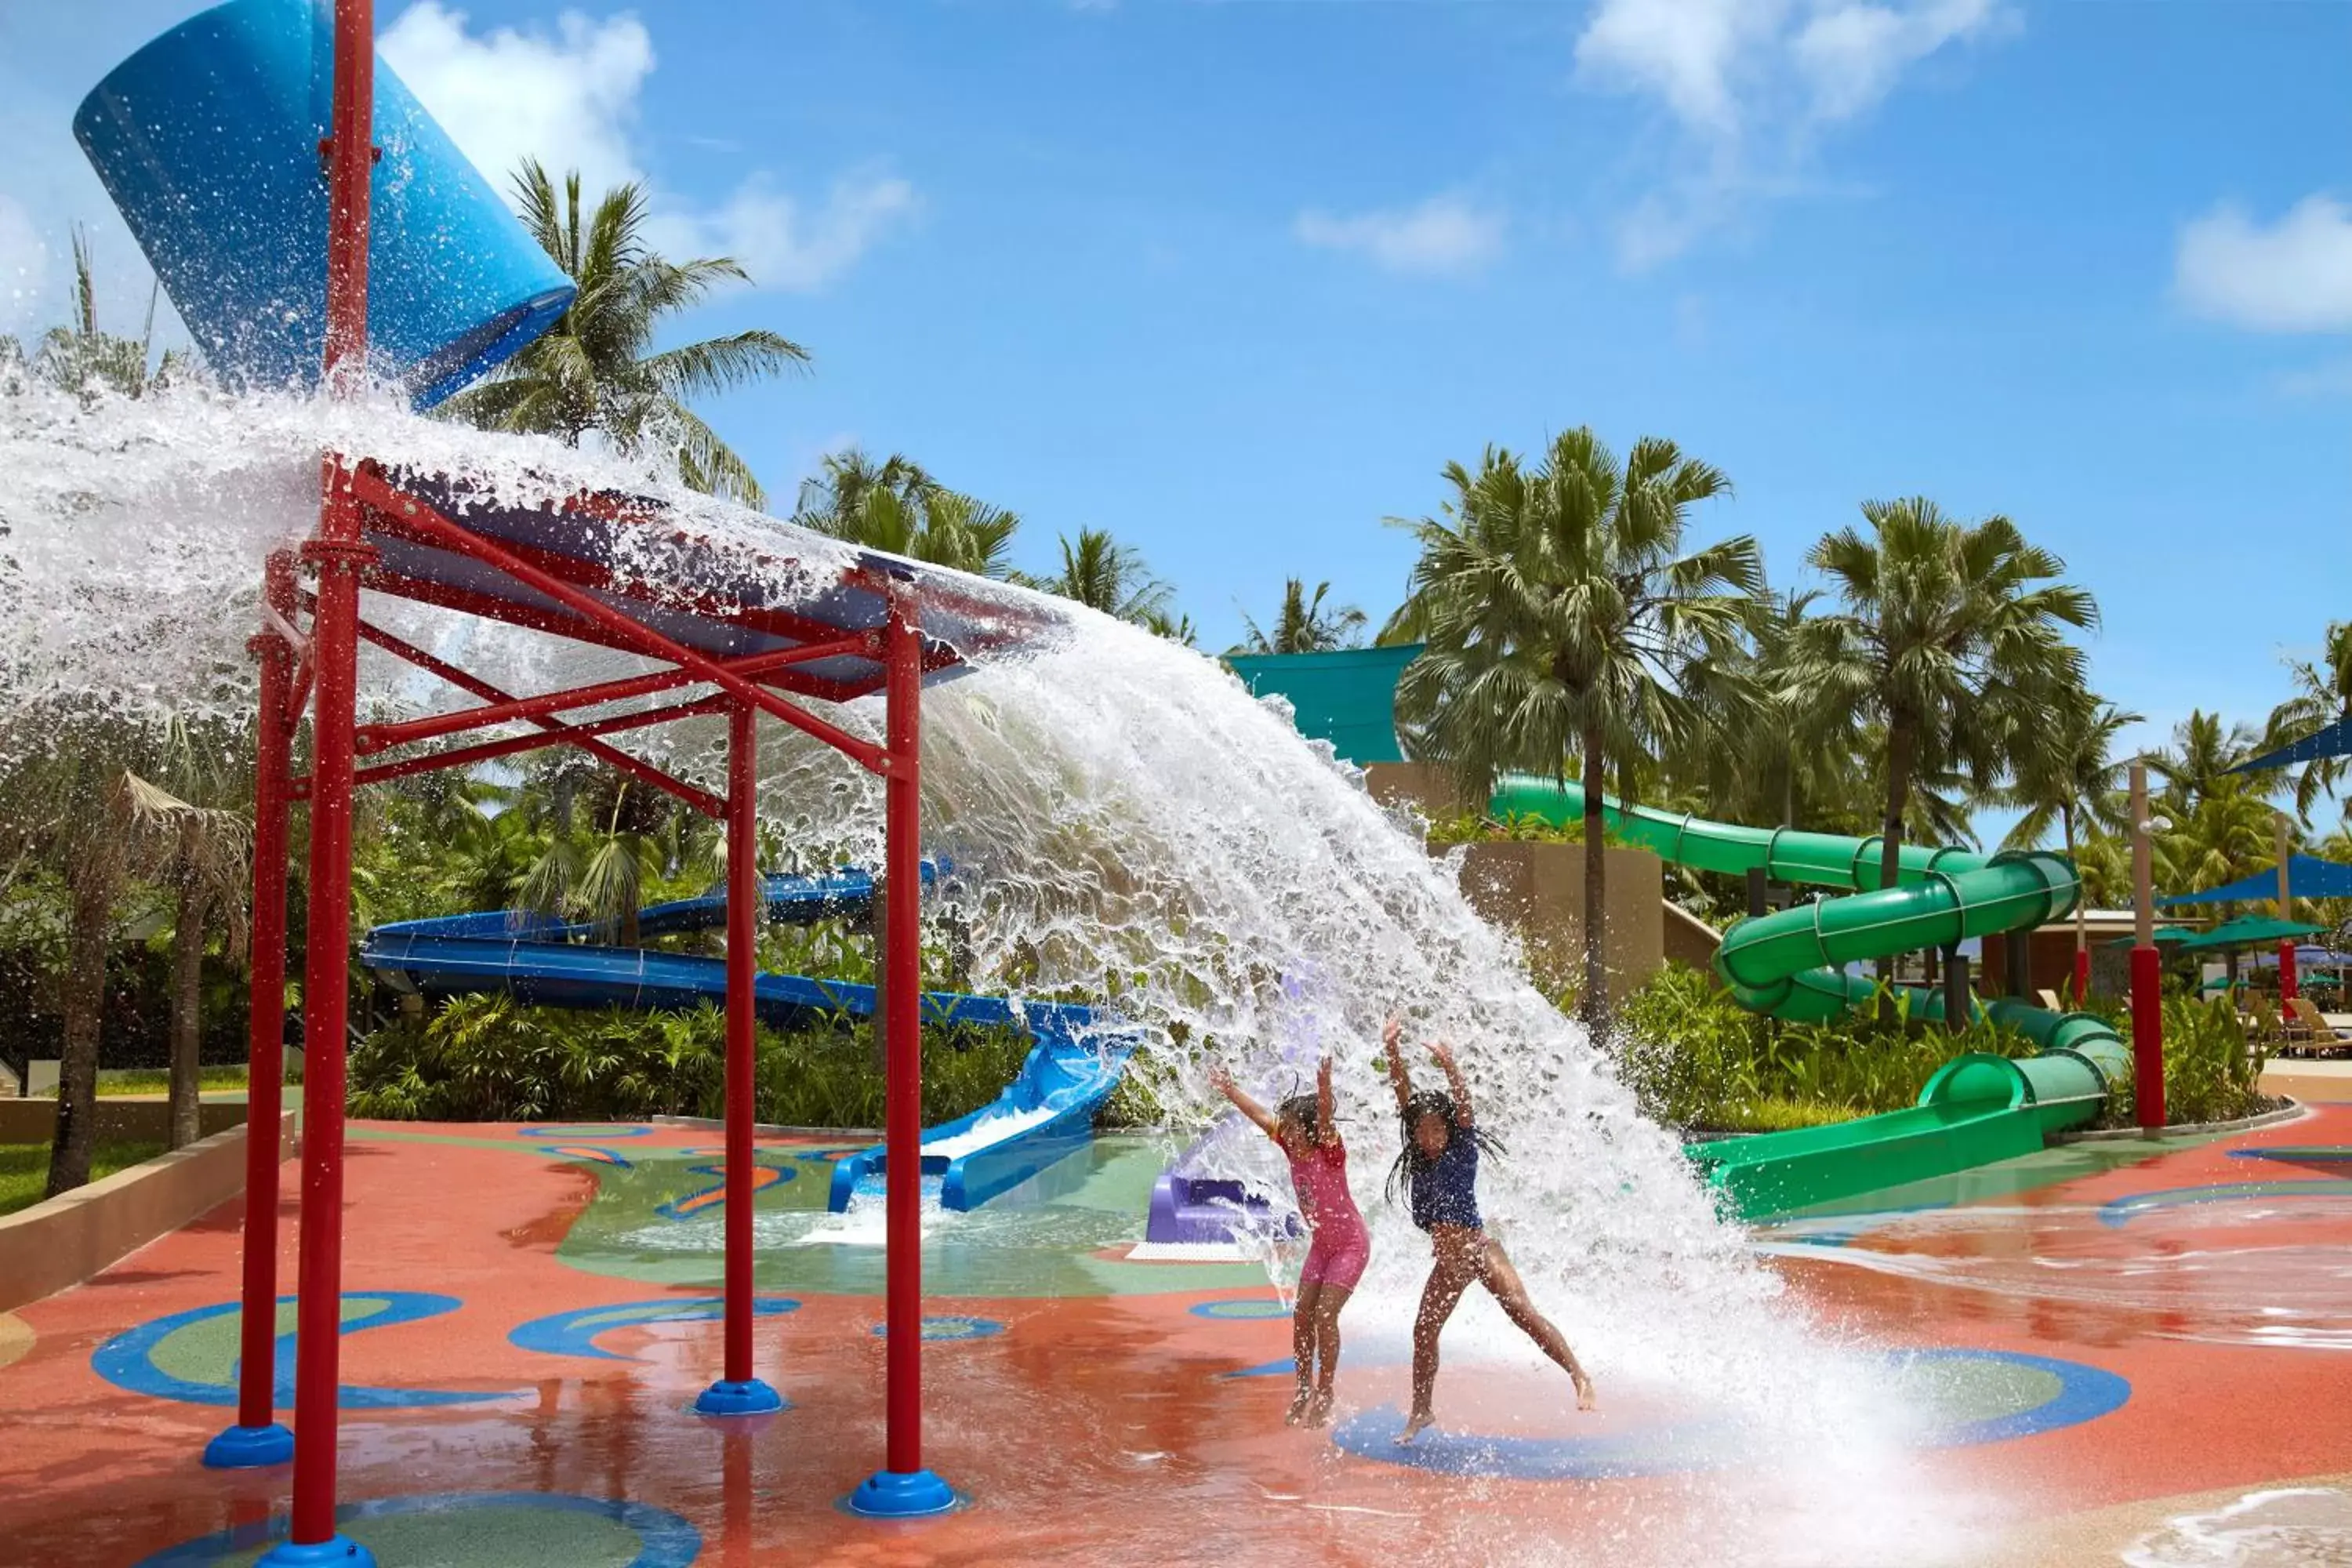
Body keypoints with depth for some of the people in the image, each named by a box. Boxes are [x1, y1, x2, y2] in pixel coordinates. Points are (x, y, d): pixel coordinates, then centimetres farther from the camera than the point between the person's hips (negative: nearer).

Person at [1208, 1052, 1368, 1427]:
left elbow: (1326, 1120, -43)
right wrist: (1231, 1091, -2)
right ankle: (1304, 1390, 14)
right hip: (1322, 1244, 8)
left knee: (1325, 1315, -13)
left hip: (1351, 1244, -7)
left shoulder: (1329, 1152, -23)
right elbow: (1262, 1116, 0)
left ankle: (1324, 1395, -2)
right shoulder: (1294, 1149, -5)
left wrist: (1324, 1088, -61)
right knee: (1302, 1315, 2)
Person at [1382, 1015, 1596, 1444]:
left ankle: (1581, 1378, -27)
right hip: (1446, 1262, 6)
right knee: (1423, 1332, 12)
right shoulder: (1419, 1155, 4)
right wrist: (1392, 1053, -18)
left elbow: (1463, 1104, -24)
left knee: (1521, 1311, -22)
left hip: (1478, 1249, -6)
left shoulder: (1462, 1149, -7)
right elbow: (1404, 1096, -5)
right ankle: (1420, 1412, 29)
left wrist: (1450, 1069, -40)